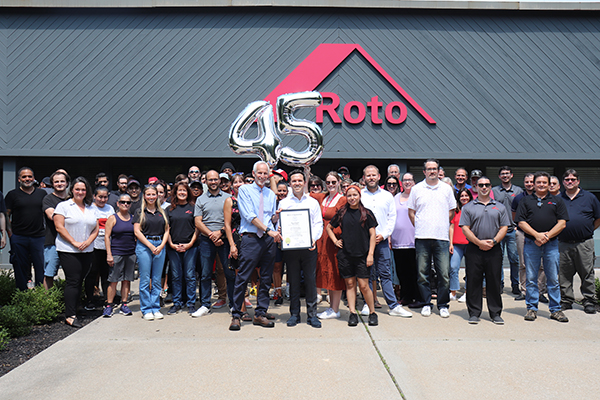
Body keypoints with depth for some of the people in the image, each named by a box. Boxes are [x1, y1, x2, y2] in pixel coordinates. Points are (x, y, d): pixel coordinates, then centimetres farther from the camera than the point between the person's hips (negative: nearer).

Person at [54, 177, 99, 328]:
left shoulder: (91, 209, 14)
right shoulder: (63, 206, 0)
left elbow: (96, 229, 12)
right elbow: (60, 227, -8)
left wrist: (88, 242, -6)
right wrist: (75, 243, -13)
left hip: (87, 251, 5)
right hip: (68, 250, -5)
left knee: (79, 281, 7)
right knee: (73, 281, -7)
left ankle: (73, 309, 16)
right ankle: (70, 316, -4)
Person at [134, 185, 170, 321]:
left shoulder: (162, 212, 14)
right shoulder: (140, 212, 4)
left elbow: (166, 230, 11)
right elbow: (137, 231, -4)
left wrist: (161, 245, -5)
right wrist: (151, 246, -11)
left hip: (160, 246, 3)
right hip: (144, 246, -3)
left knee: (157, 279, 6)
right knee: (145, 279, -1)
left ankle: (156, 308, 14)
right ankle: (146, 309, 8)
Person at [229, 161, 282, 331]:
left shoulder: (271, 194, 17)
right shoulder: (245, 190, 2)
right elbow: (250, 216, -9)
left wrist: (279, 214, -2)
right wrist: (269, 230, -15)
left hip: (269, 240, 5)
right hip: (251, 239, -5)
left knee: (266, 278, 7)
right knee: (242, 278, -4)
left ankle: (260, 314, 17)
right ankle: (236, 315, 7)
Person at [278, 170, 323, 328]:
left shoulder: (313, 202, 11)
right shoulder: (283, 203, 12)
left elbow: (318, 223, 6)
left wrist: (313, 238, -12)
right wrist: (281, 237, -11)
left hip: (309, 247, 0)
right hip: (290, 247, 0)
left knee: (311, 280, 0)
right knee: (293, 281, 5)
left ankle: (312, 314, 9)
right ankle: (294, 314, 14)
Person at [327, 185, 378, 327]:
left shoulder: (367, 213, 2)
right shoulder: (342, 213, 8)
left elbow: (372, 234, 2)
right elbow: (328, 227, 20)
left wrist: (370, 254, -5)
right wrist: (335, 241, 6)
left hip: (362, 255, -2)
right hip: (345, 254, 2)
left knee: (363, 285, -3)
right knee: (350, 284, 5)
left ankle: (372, 312, 13)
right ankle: (352, 313, 11)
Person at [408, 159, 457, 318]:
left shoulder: (446, 189, 10)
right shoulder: (417, 188, 7)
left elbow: (452, 211, 16)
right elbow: (411, 212, 11)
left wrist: (441, 226, 8)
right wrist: (420, 228, 4)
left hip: (442, 237, 0)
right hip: (422, 238, 0)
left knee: (444, 274, 0)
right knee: (422, 273, 4)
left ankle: (443, 305, 13)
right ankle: (426, 303, 16)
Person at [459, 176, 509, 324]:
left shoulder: (500, 207, 13)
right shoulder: (468, 207, 7)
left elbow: (504, 227, 7)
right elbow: (465, 228, -1)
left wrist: (494, 241, -9)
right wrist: (479, 242, -11)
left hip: (494, 250, 1)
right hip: (474, 250, -1)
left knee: (494, 281, 5)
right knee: (473, 281, 1)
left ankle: (496, 313, 15)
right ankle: (474, 313, 10)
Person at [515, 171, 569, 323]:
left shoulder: (557, 201, 11)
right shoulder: (526, 201, 10)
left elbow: (562, 223, 2)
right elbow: (521, 222, 1)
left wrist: (547, 236, -11)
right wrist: (537, 235, -12)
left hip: (551, 244, 0)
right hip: (531, 244, 0)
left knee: (553, 279, 4)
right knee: (531, 279, 3)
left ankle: (555, 309, 13)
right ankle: (532, 308, 12)